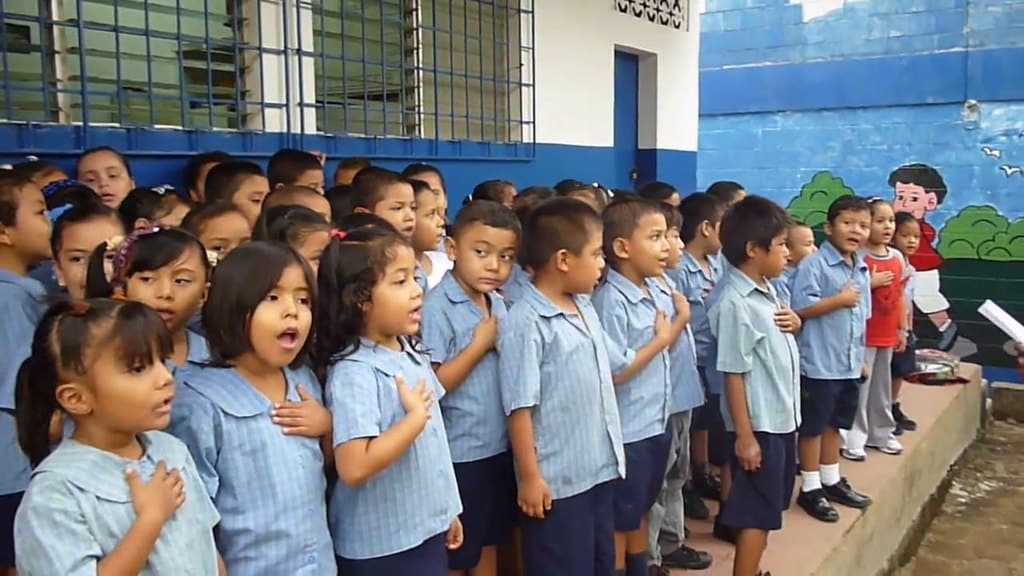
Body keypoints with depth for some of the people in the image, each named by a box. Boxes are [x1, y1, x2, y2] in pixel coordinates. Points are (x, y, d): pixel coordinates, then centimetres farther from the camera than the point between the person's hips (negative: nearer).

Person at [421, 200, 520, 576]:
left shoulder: (500, 305, 5)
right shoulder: (438, 307, -18)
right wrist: (480, 345, -19)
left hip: (499, 447, 7)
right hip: (458, 454, -7)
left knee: (490, 546, 21)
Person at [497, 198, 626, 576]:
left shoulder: (586, 310, 6)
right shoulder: (526, 323, -20)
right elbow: (520, 406, -20)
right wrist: (530, 477, -17)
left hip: (599, 470, 9)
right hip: (556, 480, -8)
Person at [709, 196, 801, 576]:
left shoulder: (768, 291, 7)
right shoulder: (735, 303, -20)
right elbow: (733, 374, -21)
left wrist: (795, 323, 6)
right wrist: (744, 435, -20)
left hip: (782, 419, 9)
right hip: (758, 426, -9)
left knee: (767, 509, 19)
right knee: (756, 514, 1)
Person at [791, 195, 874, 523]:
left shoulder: (862, 269, 11)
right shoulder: (814, 264, -14)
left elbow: (862, 318, 18)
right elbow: (799, 307, -22)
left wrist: (862, 358, 18)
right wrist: (840, 300, -19)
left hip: (849, 363, 8)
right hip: (819, 362, -8)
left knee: (835, 423, 19)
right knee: (813, 425, 3)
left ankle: (831, 481, 32)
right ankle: (810, 488, 14)